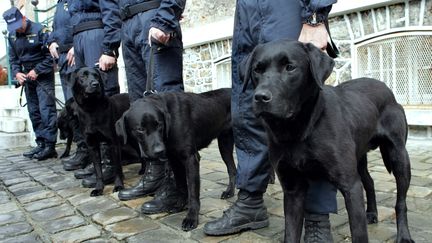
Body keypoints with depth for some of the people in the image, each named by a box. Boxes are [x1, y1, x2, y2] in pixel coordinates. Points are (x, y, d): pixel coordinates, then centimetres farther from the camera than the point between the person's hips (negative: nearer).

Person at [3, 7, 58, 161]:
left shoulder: (39, 30, -10)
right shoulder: (12, 36, 9)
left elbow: (50, 55, -11)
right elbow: (13, 58, 16)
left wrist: (37, 71, -15)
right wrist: (17, 73, -2)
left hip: (43, 76, -7)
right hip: (28, 78, 7)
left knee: (46, 110, -12)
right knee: (34, 112, 7)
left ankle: (50, 146, -10)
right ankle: (41, 144, 14)